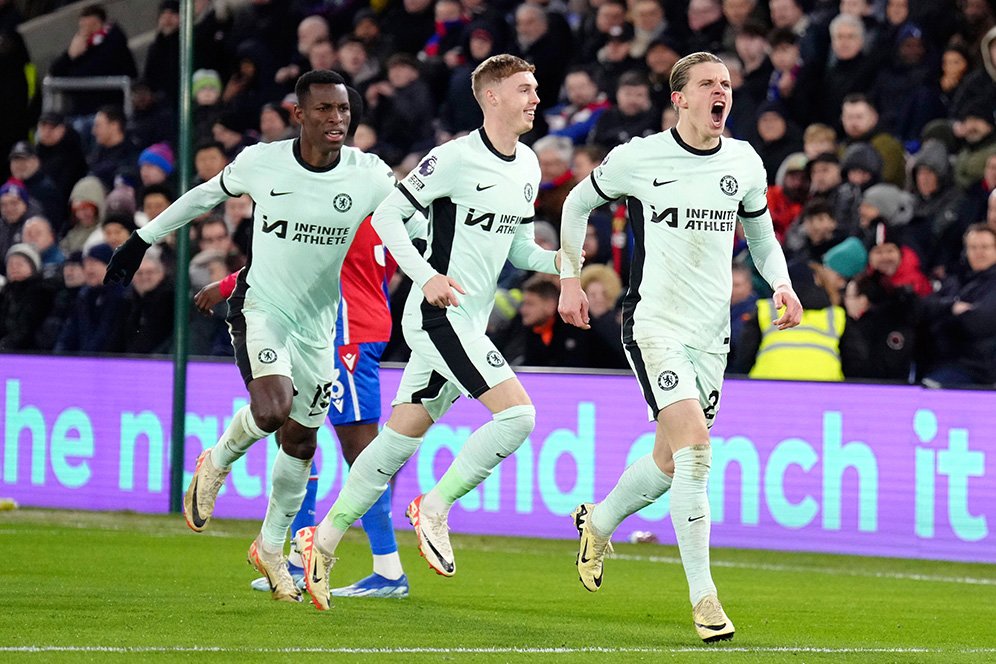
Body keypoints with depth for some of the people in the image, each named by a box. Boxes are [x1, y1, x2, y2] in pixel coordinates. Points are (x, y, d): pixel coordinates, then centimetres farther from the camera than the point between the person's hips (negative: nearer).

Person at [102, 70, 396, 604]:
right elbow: (207, 194, 5)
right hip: (260, 307, -3)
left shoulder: (370, 176, -12)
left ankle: (271, 547, 33)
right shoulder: (261, 163, -13)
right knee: (272, 407, -29)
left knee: (301, 441, 11)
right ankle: (217, 463, 5)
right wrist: (143, 238, 13)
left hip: (318, 321, 3)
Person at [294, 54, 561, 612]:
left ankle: (325, 540, 18)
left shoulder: (528, 165, 12)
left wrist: (557, 262, 0)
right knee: (518, 413, -19)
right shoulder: (456, 158, -13)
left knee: (402, 438, 10)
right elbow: (387, 214, -11)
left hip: (469, 325, 8)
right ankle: (435, 509, -7)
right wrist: (426, 276, -21)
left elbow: (519, 247, 20)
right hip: (440, 312, -8)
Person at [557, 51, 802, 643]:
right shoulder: (638, 158, -6)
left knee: (671, 461, 12)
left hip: (713, 332, 5)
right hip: (654, 322, -5)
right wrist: (570, 278, 5)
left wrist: (782, 284, 2)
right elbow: (578, 204, 10)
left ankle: (598, 522, 44)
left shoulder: (745, 163, 5)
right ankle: (704, 597, -17)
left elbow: (762, 235, 20)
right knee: (694, 443, -21)